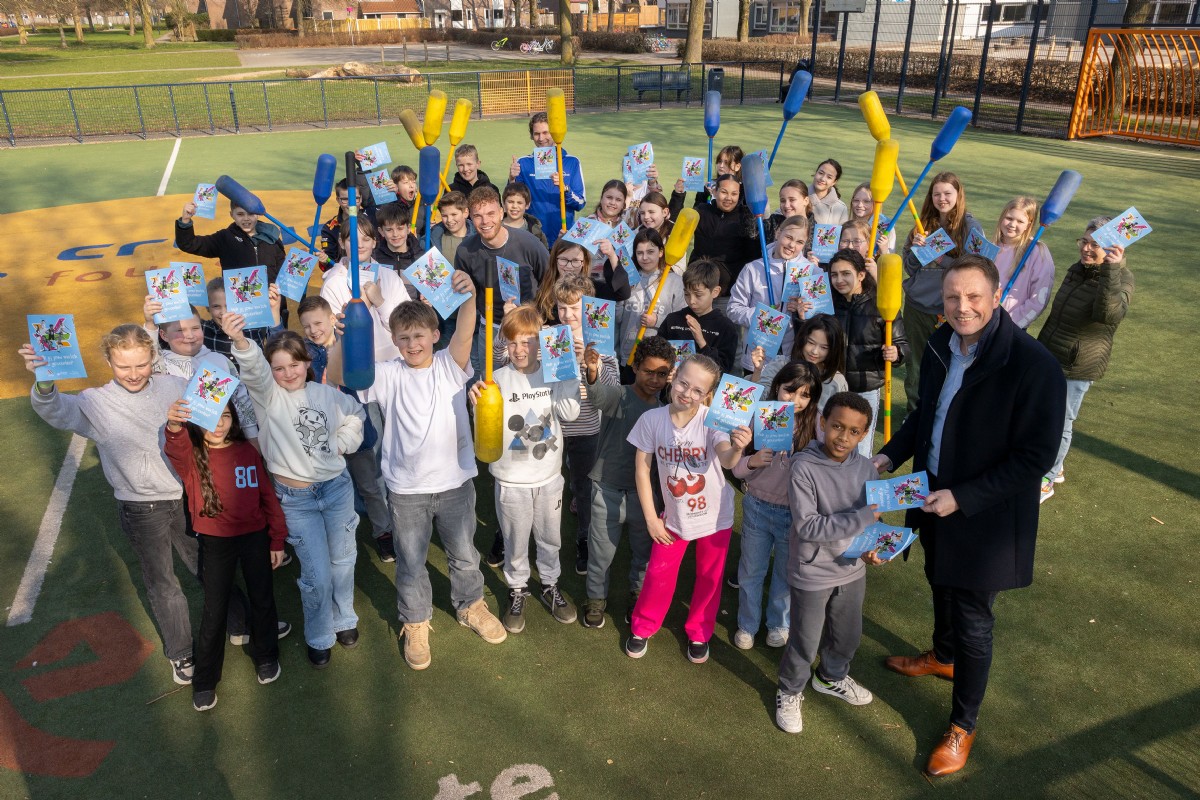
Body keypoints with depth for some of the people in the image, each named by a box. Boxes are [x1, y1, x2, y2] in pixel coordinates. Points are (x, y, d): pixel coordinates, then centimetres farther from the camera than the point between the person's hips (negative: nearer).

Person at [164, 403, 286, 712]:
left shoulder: (247, 451, -3)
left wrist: (277, 540, 3)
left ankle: (265, 656, 38)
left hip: (255, 537, 2)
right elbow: (176, 453, -35)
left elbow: (267, 495, 3)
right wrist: (174, 428, -58)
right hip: (215, 543, -2)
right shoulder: (192, 455, -9)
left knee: (262, 600, 13)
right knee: (214, 610, 5)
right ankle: (204, 680, 23)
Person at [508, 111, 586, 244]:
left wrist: (565, 188, -22)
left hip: (564, 237, 0)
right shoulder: (523, 163, 2)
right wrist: (512, 180, -20)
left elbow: (580, 204, -4)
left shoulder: (572, 162, 1)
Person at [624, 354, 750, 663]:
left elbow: (726, 461, -40)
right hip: (674, 516, 1)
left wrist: (736, 448, -64)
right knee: (659, 574, 11)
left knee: (709, 579, 15)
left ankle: (699, 633, 40)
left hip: (715, 516, -1)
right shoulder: (652, 419, -17)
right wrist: (651, 517, -6)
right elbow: (642, 468, -7)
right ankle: (642, 628, 37)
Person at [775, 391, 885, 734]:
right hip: (812, 574, -5)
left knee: (848, 637, 26)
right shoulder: (804, 468, -24)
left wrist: (870, 546, -15)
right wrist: (863, 517, -30)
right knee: (805, 644, 12)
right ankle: (790, 693, 40)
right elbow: (808, 526, -27)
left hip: (853, 569, 5)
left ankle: (832, 678, 55)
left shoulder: (866, 468, -8)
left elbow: (871, 517, 4)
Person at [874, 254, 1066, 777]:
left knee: (972, 619, 8)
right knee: (941, 585, 28)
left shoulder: (1033, 365, -26)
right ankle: (943, 656, 57)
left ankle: (963, 725, 29)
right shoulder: (941, 346, -4)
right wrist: (890, 455, -3)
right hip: (933, 499, 7)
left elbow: (1036, 457, -23)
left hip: (985, 517, -6)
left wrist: (962, 497, -25)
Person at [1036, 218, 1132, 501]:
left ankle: (1046, 481, 16)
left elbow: (1109, 314, -38)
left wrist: (1111, 269, -45)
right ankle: (1054, 467, 37)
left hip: (1077, 368, -8)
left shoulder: (1120, 278, -16)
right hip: (1049, 359, 8)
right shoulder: (1077, 269, 7)